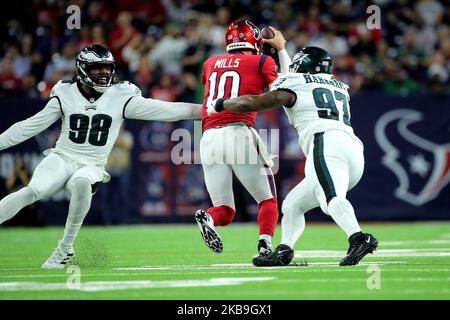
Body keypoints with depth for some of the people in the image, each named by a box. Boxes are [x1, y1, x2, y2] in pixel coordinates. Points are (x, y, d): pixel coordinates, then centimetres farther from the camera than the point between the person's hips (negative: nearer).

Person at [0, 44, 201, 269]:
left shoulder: (120, 98, 0)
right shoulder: (65, 95, 2)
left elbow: (165, 111, -4)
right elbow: (30, 127, 9)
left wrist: (207, 110, -11)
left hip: (91, 167, 0)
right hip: (62, 158, 0)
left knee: (82, 183, -36)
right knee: (34, 191, -30)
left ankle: (65, 248, -21)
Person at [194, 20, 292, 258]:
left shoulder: (210, 63, 21)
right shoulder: (261, 61, 8)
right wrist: (282, 50, 19)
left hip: (209, 139, 4)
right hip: (239, 133, -4)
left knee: (225, 210, 10)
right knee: (268, 201, 10)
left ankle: (208, 218, -23)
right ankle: (265, 244, -14)